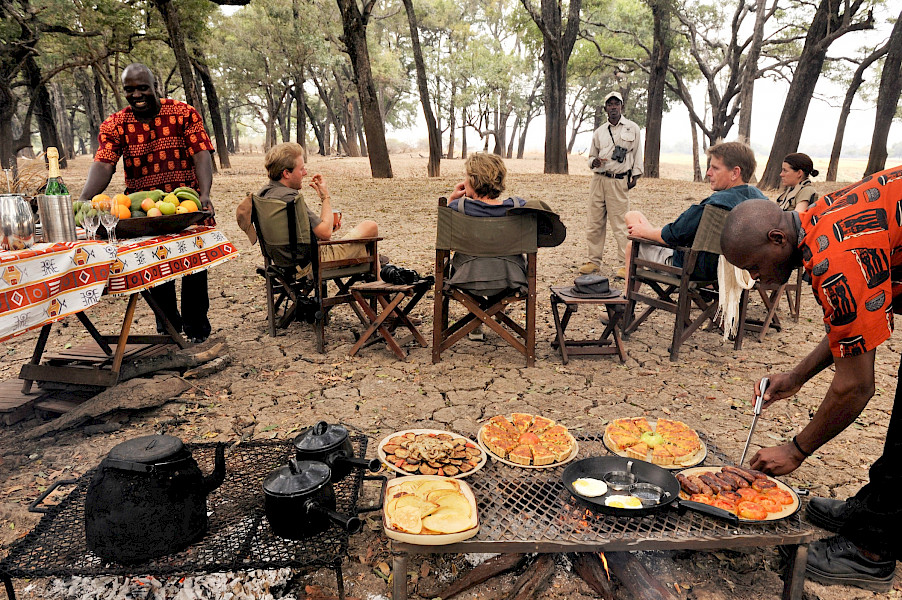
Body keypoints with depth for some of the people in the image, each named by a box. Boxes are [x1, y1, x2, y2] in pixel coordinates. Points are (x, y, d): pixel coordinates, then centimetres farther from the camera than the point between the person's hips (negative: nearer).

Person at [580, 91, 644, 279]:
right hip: (598, 179, 4)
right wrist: (594, 162, -2)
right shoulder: (599, 132, 15)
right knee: (595, 222, 4)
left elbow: (637, 153, 10)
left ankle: (624, 264, 1)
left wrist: (635, 175, 2)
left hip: (619, 181, -3)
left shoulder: (632, 128, 8)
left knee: (620, 225, -5)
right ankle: (593, 260, 13)